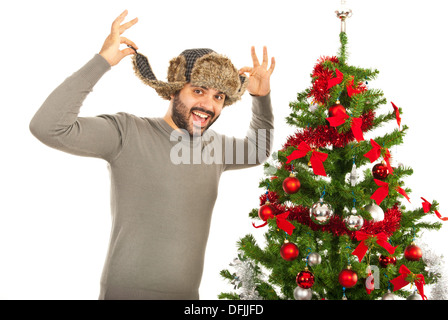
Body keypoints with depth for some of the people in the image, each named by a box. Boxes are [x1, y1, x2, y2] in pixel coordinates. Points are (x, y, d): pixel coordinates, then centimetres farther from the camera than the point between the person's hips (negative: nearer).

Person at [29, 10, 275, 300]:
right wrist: (102, 61, -24)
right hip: (126, 291, -6)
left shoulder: (215, 146, 6)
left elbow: (258, 150, 25)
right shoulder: (127, 133, -13)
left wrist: (262, 97, 10)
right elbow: (48, 127, -24)